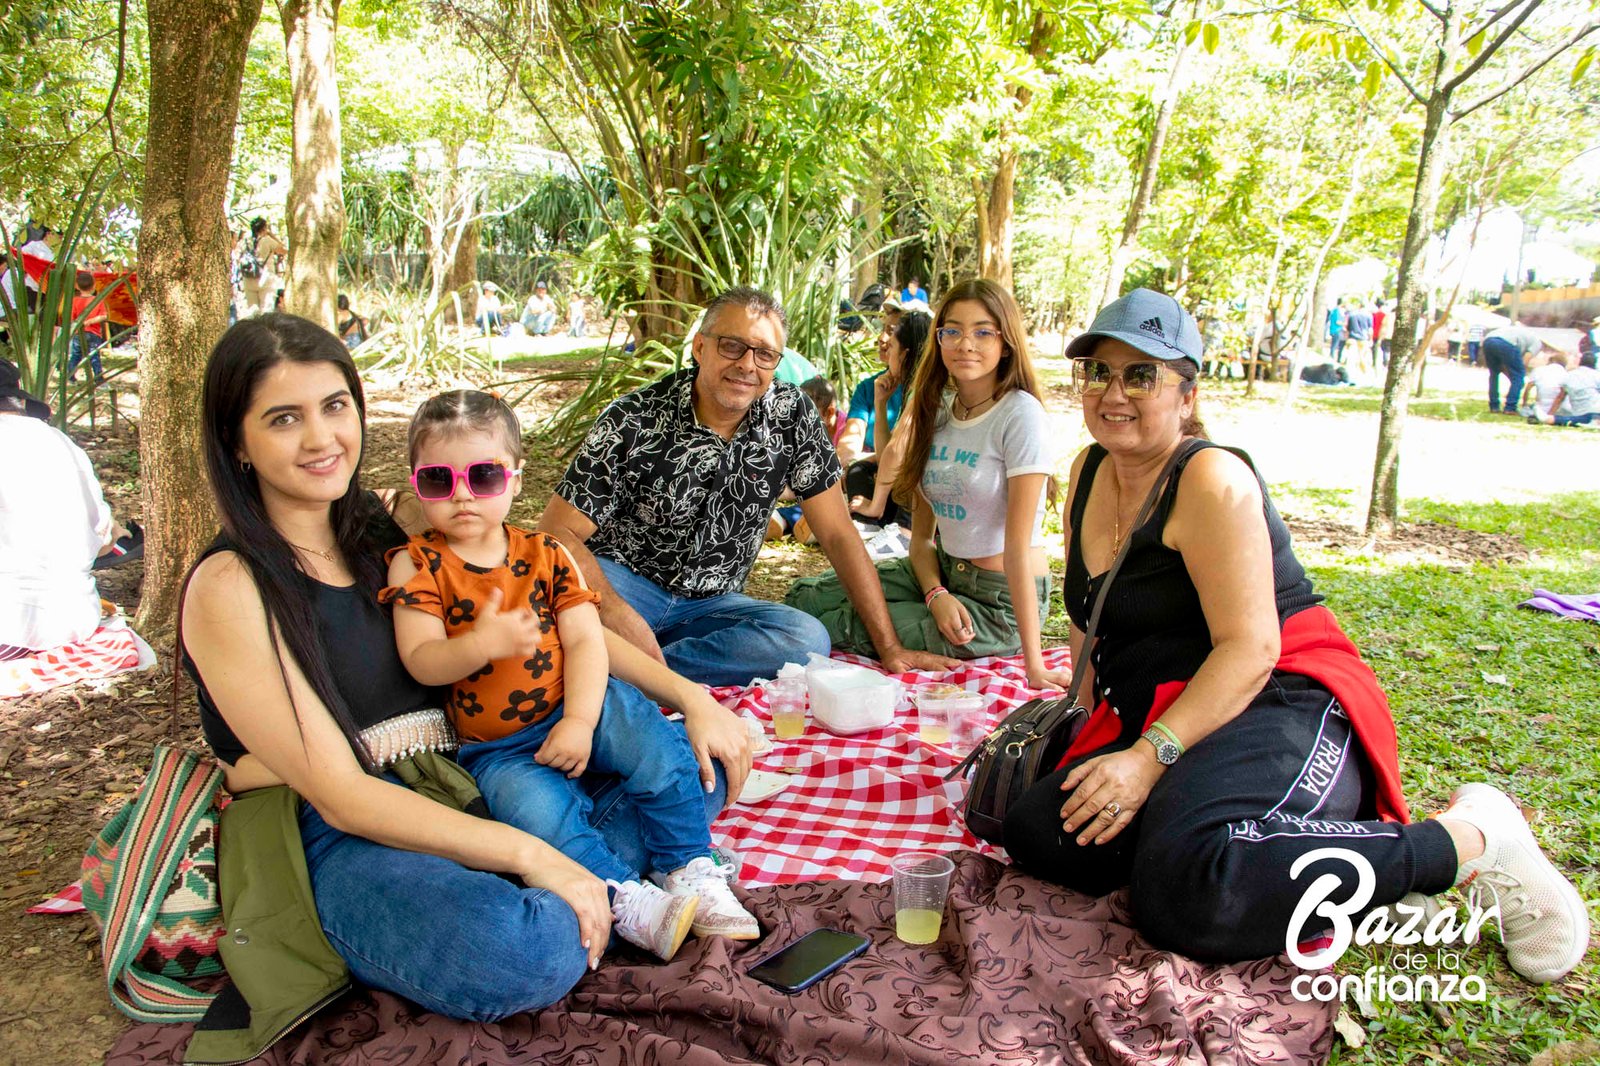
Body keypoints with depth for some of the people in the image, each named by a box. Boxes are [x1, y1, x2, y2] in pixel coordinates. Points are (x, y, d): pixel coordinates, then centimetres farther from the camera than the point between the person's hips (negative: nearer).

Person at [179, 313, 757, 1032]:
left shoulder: (387, 531, 6)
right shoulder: (231, 587, -12)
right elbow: (338, 795, -18)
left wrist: (687, 695, -2)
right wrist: (529, 855, -25)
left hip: (461, 794, 7)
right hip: (335, 843, -6)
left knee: (697, 763, 2)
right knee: (526, 948, -37)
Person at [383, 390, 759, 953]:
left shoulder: (544, 554, 3)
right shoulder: (416, 564, -3)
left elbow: (585, 639, -5)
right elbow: (421, 661, -13)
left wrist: (580, 721, -20)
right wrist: (482, 644, -34)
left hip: (576, 706, 2)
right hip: (495, 747, -2)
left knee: (658, 746, -22)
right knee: (534, 805, -32)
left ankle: (691, 870, -9)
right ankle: (625, 900, -25)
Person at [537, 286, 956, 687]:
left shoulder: (792, 415, -6)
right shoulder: (634, 421, -15)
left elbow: (837, 533, -2)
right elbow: (558, 532, -17)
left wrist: (889, 647, -7)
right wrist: (623, 620, -34)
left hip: (709, 605, 5)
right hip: (620, 583, -4)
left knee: (809, 639, -27)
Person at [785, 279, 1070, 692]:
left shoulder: (1020, 414, -18)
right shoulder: (936, 410, 4)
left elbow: (1018, 544, -22)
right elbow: (922, 532, 4)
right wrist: (936, 594, -16)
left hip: (1000, 601, -7)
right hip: (942, 572, 7)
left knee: (834, 623, -13)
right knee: (806, 597, -1)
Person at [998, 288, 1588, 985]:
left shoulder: (1212, 481, -12)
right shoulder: (1089, 472, 12)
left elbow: (1250, 648, -19)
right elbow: (1090, 613, 22)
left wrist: (1152, 756, -26)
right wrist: (1092, 734, 14)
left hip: (1283, 712, -7)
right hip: (1157, 724, 7)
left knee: (1188, 888, -35)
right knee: (1034, 833, -19)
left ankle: (1469, 838, -13)